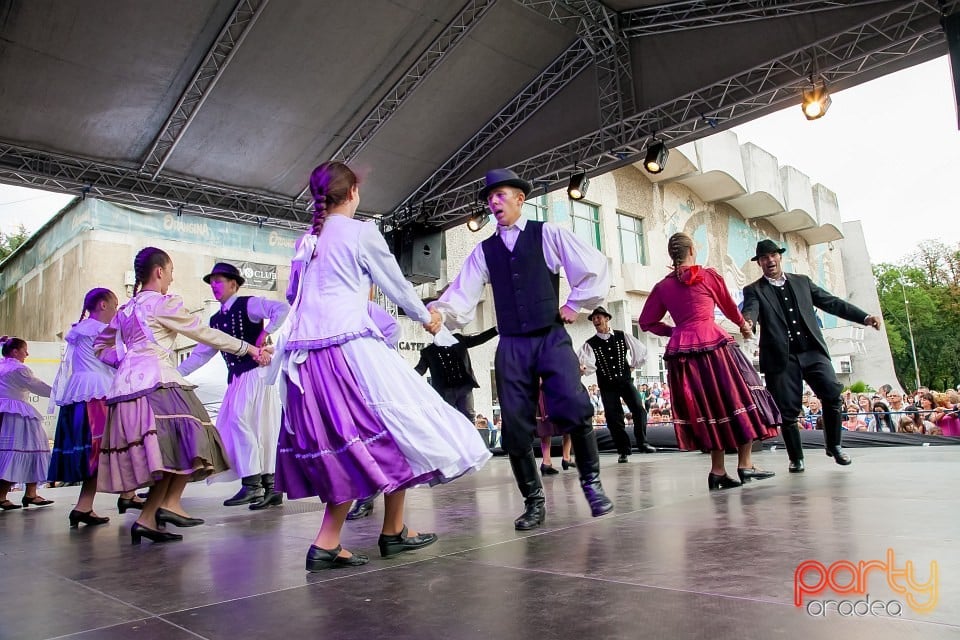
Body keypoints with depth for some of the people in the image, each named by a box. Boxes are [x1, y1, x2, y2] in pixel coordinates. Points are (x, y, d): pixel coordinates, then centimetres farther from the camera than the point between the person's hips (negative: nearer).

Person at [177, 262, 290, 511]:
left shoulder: (248, 304, -3)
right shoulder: (216, 320, 18)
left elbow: (282, 308, -18)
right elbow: (201, 353, 20)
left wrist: (265, 333, -20)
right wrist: (176, 373, 14)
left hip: (256, 374, -8)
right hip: (235, 378, 8)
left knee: (239, 419, -17)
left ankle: (253, 484, -11)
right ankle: (269, 487, 11)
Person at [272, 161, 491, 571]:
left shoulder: (306, 241, 17)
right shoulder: (362, 232, 0)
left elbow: (293, 294, 26)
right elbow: (396, 284, 6)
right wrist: (426, 316, 22)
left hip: (304, 355, 7)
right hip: (349, 345, -7)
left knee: (344, 444, 11)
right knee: (393, 428, 5)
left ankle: (327, 544, 8)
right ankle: (393, 531, 15)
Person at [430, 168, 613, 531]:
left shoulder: (547, 234, 5)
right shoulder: (484, 251, 13)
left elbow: (594, 268, 4)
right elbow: (462, 297, 3)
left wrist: (574, 305, 4)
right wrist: (438, 310, -16)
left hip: (552, 338, -3)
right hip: (511, 347, 3)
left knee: (572, 408, -20)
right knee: (515, 427, 2)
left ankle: (591, 481, 5)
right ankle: (534, 501, 20)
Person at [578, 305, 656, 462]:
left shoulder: (622, 336, 2)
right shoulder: (590, 344, -2)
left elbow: (641, 350, 13)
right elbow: (589, 365, -18)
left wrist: (633, 365, 13)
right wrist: (582, 369, -38)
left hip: (625, 380, 0)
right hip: (607, 386, 0)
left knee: (639, 409, -14)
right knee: (613, 418, 0)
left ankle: (642, 443, 2)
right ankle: (623, 451, 14)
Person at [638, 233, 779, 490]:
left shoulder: (662, 286, 11)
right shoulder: (709, 275, 3)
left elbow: (647, 322, 14)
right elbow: (729, 307, 17)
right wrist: (744, 325, 35)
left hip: (680, 352, 4)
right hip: (714, 345, -4)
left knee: (706, 408, 11)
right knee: (738, 400, 8)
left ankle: (718, 471, 12)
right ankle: (745, 464, 10)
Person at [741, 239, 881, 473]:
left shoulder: (802, 282, 18)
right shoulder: (754, 290, 5)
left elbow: (831, 302, 17)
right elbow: (750, 310, -14)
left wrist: (864, 317, 9)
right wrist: (747, 322, -38)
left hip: (812, 352, 3)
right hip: (782, 358, -3)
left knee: (833, 394, -12)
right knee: (788, 411, -2)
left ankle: (834, 445, 10)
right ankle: (796, 458, 15)